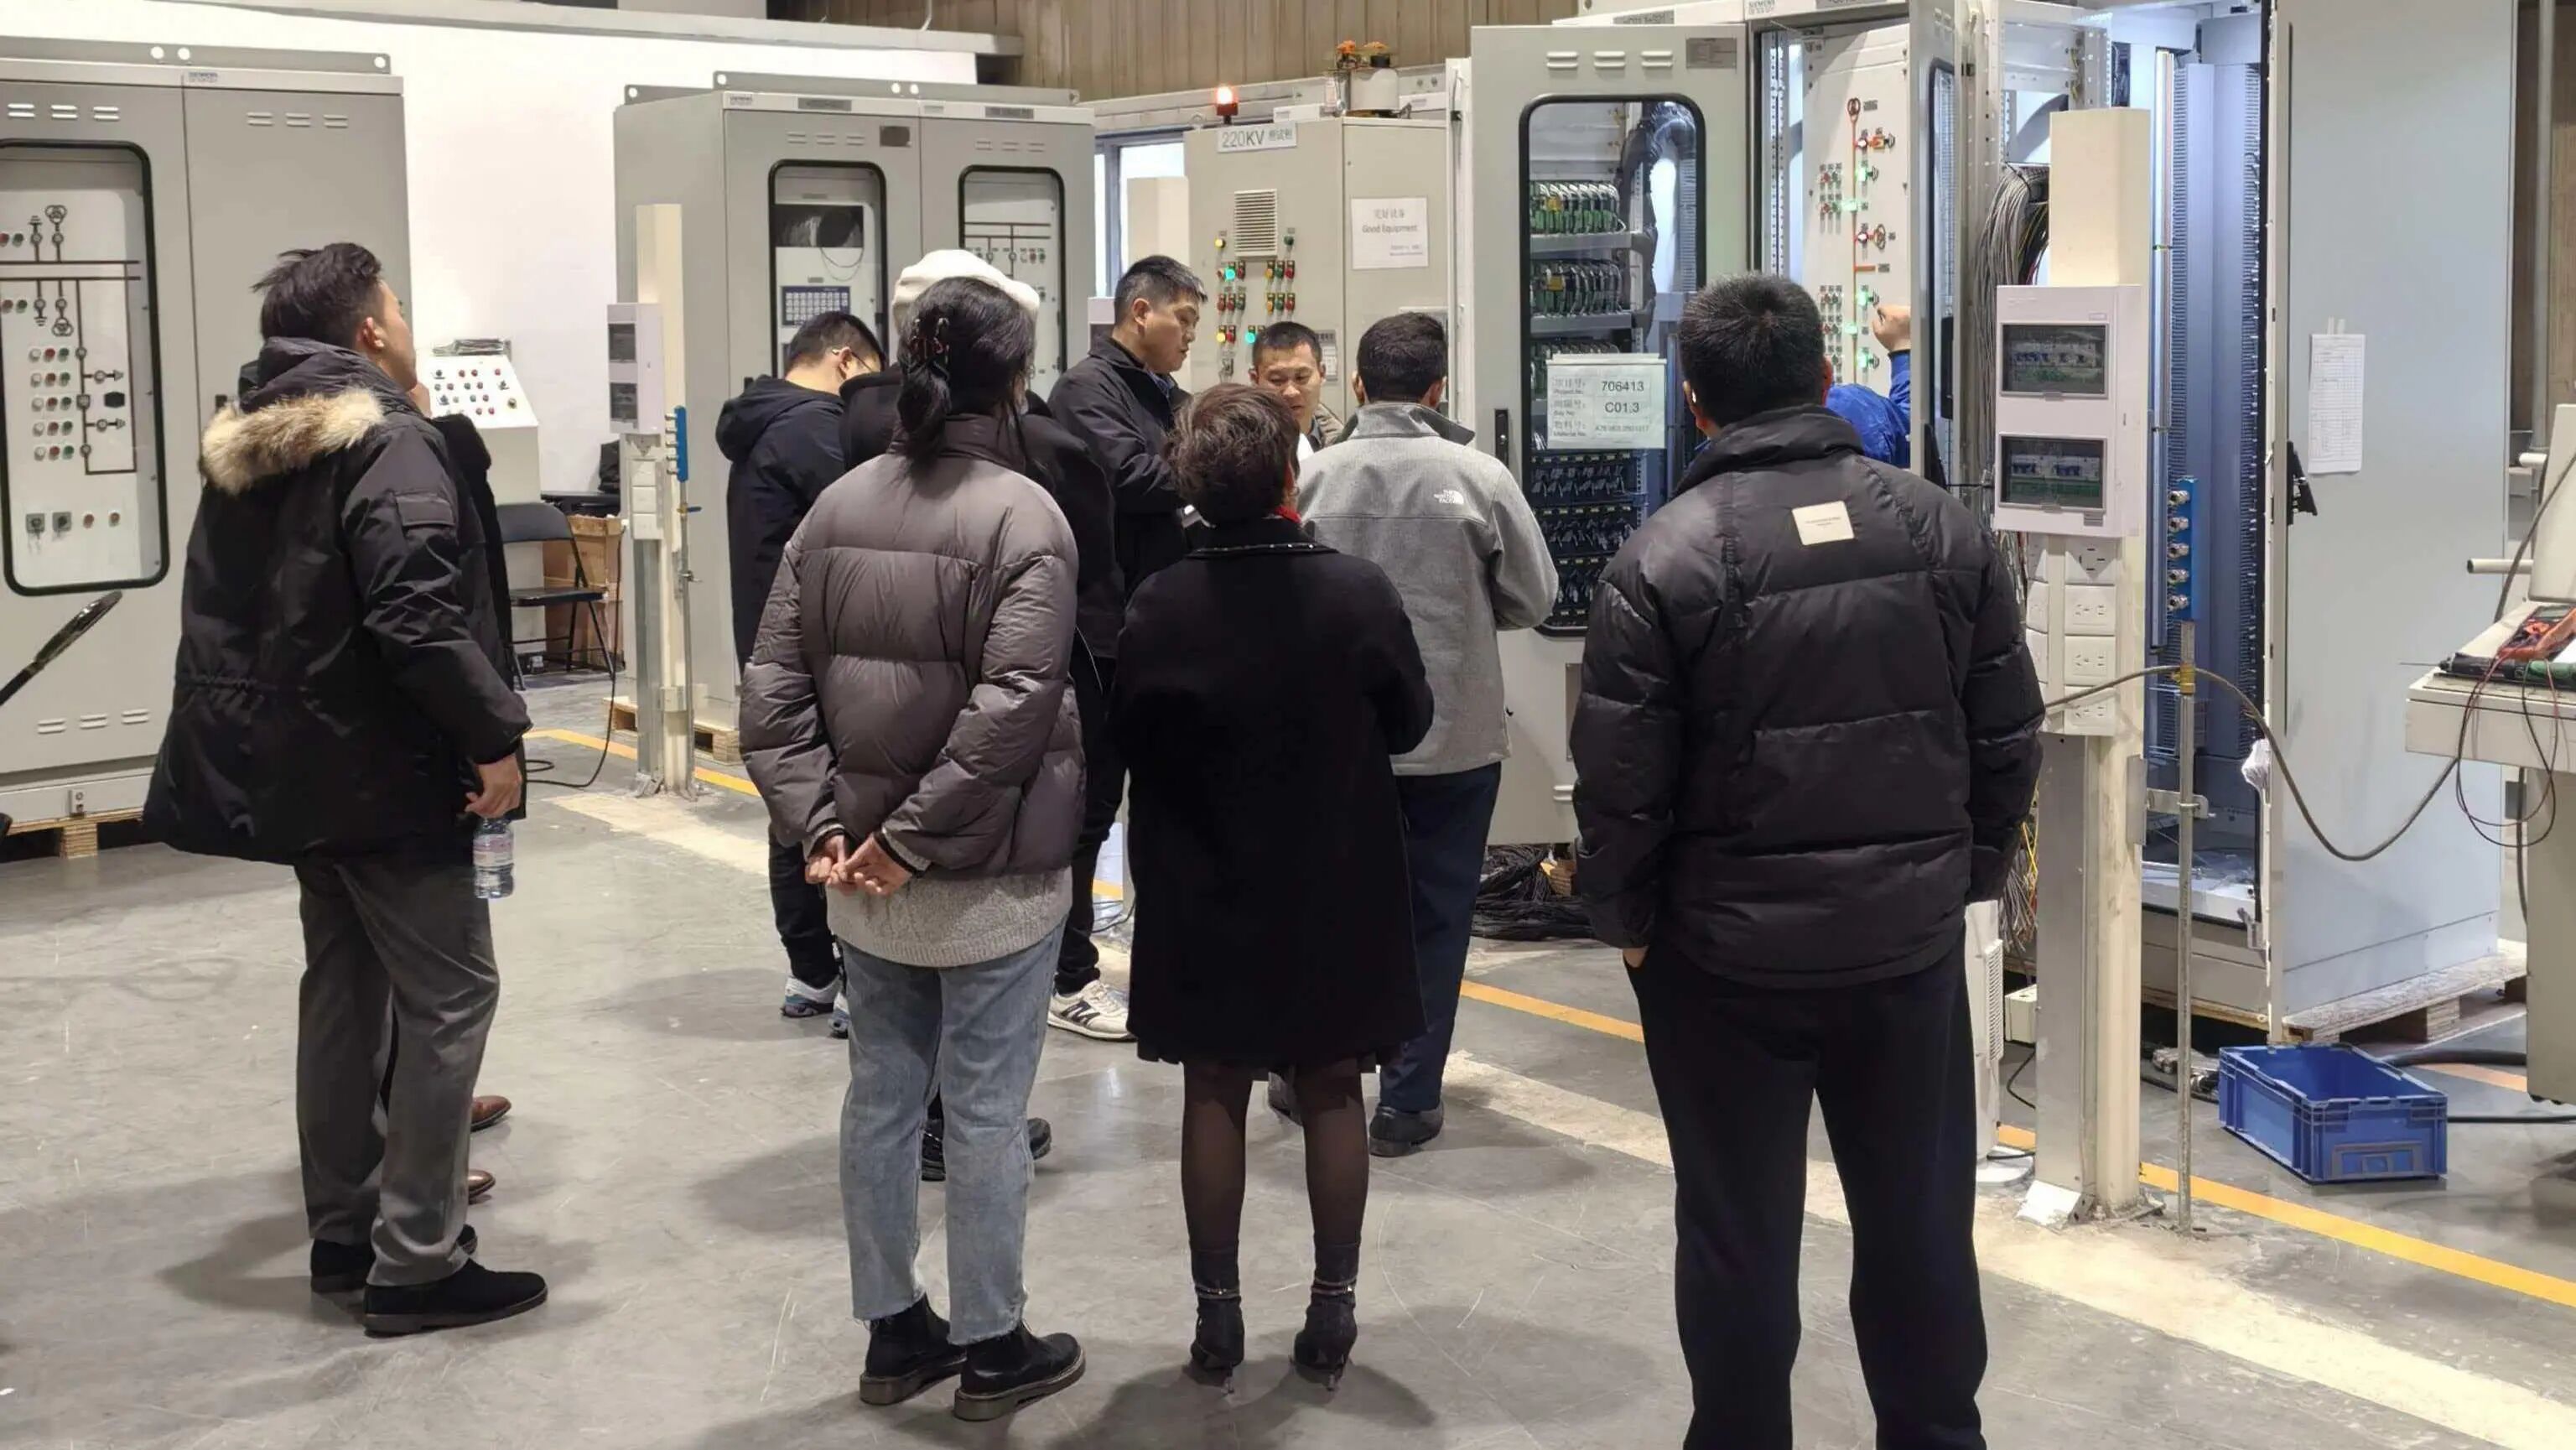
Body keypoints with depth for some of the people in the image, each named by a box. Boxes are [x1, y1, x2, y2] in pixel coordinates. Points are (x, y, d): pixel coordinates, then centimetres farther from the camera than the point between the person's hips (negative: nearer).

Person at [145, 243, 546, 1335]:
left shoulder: (242, 448, 12)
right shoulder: (387, 444, -17)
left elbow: (227, 608, 16)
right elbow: (419, 619, -26)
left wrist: (258, 730, 20)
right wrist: (495, 735, -20)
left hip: (290, 764, 9)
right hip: (383, 770, -9)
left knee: (342, 985, 18)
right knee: (449, 994, -3)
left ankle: (343, 1230, 26)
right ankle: (415, 1263, -2)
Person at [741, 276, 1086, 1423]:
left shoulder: (836, 508, 4)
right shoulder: (1023, 515, -14)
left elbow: (773, 686, 0)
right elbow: (1010, 708, -23)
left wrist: (820, 822, -3)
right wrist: (914, 837, -17)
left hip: (863, 870, 6)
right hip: (993, 876, -5)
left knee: (881, 1094, 14)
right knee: (986, 1109, 6)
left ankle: (894, 1331, 27)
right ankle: (990, 1347, 19)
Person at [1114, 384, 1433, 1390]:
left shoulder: (1159, 608, -16)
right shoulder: (1361, 594, -17)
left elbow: (1131, 742, -3)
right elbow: (1409, 724, -3)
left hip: (1203, 891, 0)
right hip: (1337, 886, 0)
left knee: (1214, 1093, 12)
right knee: (1332, 1092, 12)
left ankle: (1217, 1310, 18)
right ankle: (1333, 1308, 18)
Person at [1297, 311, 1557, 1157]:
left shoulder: (1315, 477, -10)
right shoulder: (1478, 477, -11)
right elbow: (1533, 599, -3)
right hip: (1456, 736, -1)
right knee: (1435, 919, 10)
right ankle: (1406, 1101, 12)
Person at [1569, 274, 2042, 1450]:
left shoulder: (1664, 560, -12)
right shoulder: (1938, 528, 0)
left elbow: (1619, 778, -11)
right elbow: (2008, 735, 5)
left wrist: (1626, 917, 3)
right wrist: (1970, 872, 15)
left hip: (1728, 952, -3)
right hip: (1910, 935, 3)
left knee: (1739, 1232, 10)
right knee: (1919, 1218, 16)